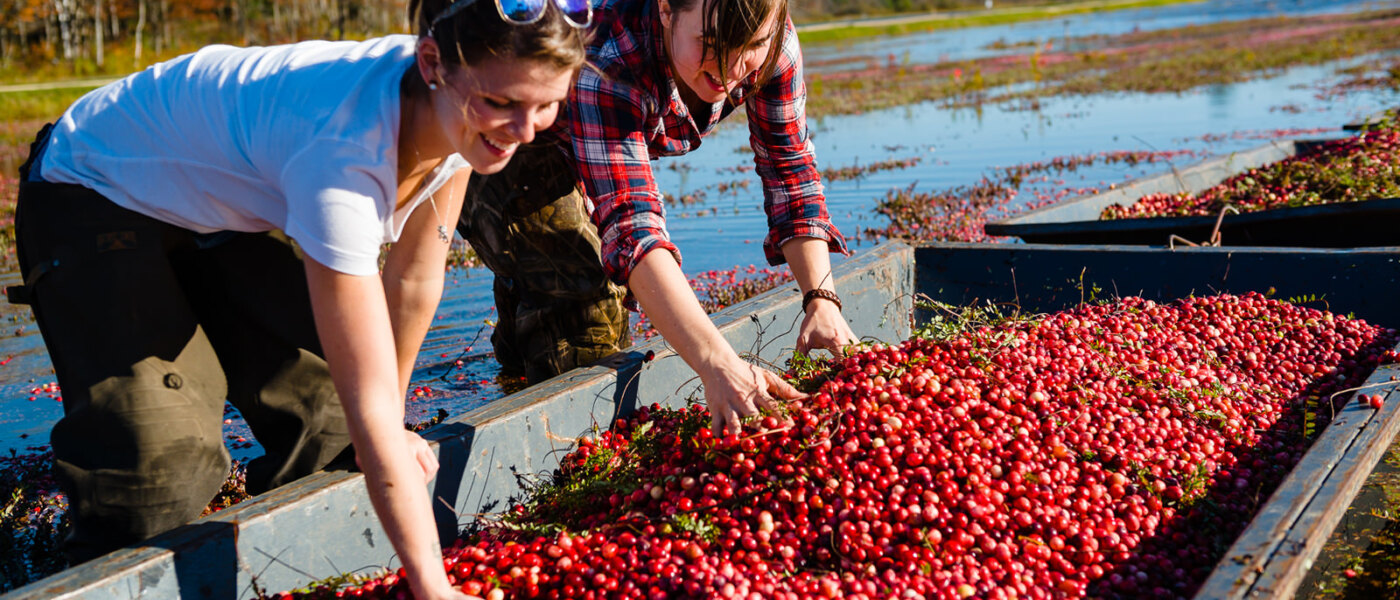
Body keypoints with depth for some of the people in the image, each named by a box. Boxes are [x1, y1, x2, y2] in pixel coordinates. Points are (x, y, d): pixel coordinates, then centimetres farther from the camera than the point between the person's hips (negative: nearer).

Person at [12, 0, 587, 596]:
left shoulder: (458, 108, -20)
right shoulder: (343, 152, -42)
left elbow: (413, 282, -6)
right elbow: (370, 404, -40)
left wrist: (386, 428, 4)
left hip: (225, 200, 7)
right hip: (96, 194, -7)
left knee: (323, 407, -1)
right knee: (165, 461, -19)